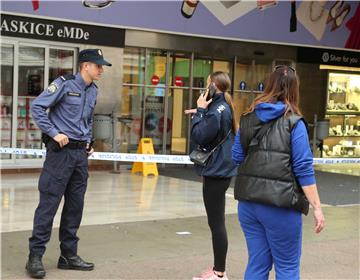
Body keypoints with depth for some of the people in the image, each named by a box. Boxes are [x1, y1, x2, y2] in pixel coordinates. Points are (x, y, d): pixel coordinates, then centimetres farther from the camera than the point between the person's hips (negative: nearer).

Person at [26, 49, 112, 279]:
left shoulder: (93, 91, 13)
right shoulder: (65, 84, -9)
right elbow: (37, 107, -12)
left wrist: (88, 141, 14)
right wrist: (54, 133, -16)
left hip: (81, 154, 7)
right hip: (61, 151, -7)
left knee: (75, 205, 10)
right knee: (49, 203, -6)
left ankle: (69, 255, 19)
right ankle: (35, 256, 0)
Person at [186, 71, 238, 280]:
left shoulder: (217, 111, -18)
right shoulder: (224, 108, 12)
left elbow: (199, 136, -19)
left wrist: (200, 111, -11)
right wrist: (200, 113, 13)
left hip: (216, 172, -10)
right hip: (220, 170, 10)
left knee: (216, 223, -3)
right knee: (216, 222, 16)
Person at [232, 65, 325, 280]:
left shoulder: (248, 118, 8)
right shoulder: (294, 122, -7)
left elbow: (237, 157, 12)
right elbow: (304, 169, -12)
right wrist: (317, 207, -9)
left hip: (248, 202, 5)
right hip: (280, 204, -5)